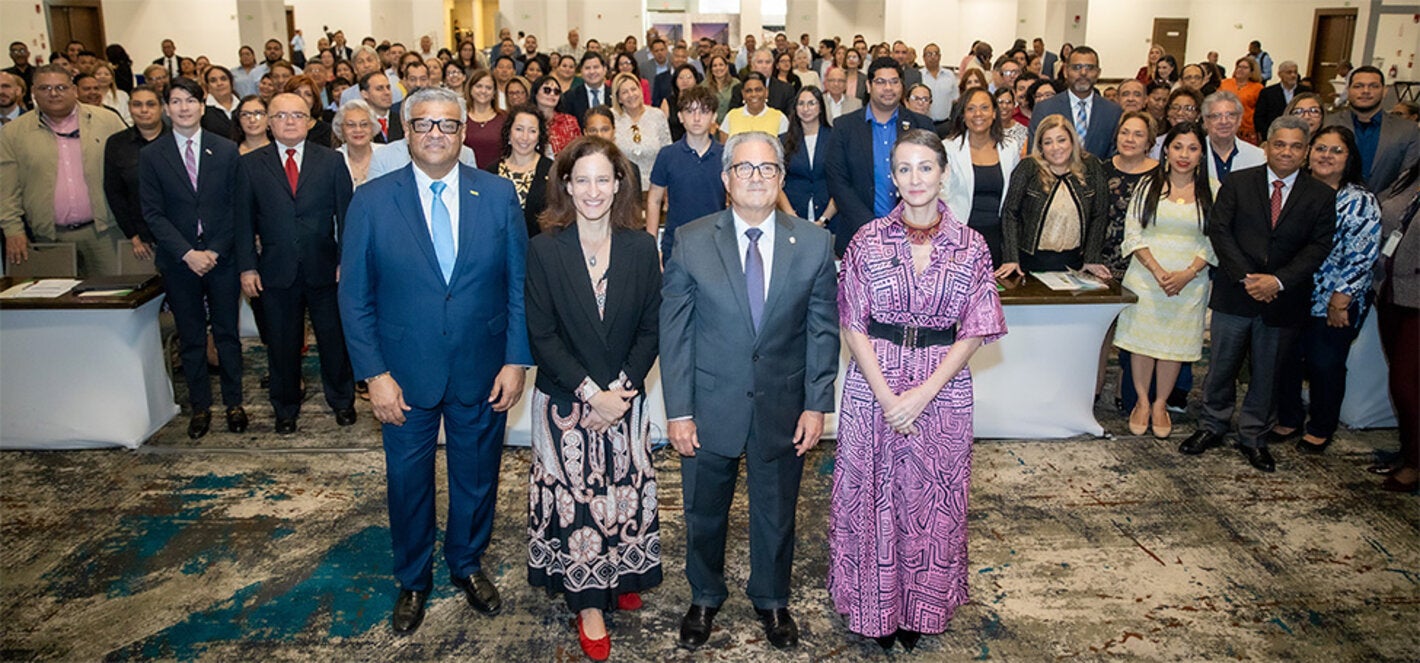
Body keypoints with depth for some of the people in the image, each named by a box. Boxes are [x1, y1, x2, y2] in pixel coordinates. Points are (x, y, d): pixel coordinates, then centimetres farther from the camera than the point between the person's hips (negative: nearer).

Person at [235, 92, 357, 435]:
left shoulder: (332, 161, 2)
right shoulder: (250, 164, 3)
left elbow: (345, 214, 2)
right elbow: (244, 220, 3)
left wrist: (346, 261, -4)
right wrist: (247, 267, -3)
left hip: (324, 269, 0)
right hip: (276, 272, 0)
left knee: (334, 339, 10)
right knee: (282, 344, 12)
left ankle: (341, 400, 31)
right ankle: (285, 409, 30)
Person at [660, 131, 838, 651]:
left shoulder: (814, 243, -3)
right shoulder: (691, 242, -6)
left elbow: (823, 330, 0)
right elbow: (674, 330, -6)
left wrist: (817, 404, -4)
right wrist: (678, 411, -9)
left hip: (783, 409, 1)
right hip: (711, 408, 0)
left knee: (776, 515, 17)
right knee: (704, 514, 17)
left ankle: (771, 600, 42)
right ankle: (704, 598, 42)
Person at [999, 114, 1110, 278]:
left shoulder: (1091, 167, 1)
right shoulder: (1028, 168, -6)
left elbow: (1099, 216, 4)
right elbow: (1010, 212, -5)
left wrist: (1092, 259, -1)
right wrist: (1011, 259, -12)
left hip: (1074, 262, 2)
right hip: (1031, 261, -2)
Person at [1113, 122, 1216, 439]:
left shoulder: (1212, 191, 3)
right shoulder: (1148, 184, 2)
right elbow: (1133, 234, -2)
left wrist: (1187, 274, -13)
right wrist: (1157, 271, -14)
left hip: (1189, 282, 0)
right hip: (1145, 278, 0)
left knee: (1176, 342, 6)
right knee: (1142, 337, 3)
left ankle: (1160, 404, 21)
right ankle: (1141, 402, 20)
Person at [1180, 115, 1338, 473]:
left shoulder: (1321, 196, 3)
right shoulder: (1237, 183, 1)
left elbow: (1319, 247, -4)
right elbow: (1219, 229, -6)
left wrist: (1278, 281, -17)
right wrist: (1245, 277, -16)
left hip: (1283, 299, 1)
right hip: (1234, 295, -1)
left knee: (1266, 373, 11)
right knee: (1222, 366, 8)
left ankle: (1253, 438, 26)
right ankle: (1212, 427, 26)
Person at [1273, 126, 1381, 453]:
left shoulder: (1360, 202, -9)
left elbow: (1362, 256, -13)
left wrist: (1340, 301, -15)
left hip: (1333, 305, -4)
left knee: (1325, 366, 7)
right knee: (1285, 361, 11)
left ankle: (1320, 429, 25)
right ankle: (1289, 420, 30)